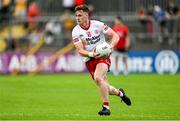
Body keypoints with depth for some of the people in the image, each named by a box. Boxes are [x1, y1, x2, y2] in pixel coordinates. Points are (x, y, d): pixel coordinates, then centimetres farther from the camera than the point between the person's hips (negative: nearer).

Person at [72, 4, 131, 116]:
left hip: (103, 57, -3)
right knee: (105, 88, 3)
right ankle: (119, 92, 37)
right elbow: (80, 51, -10)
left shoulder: (97, 25, -9)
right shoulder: (76, 31, -5)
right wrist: (91, 54, -29)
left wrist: (110, 46, -23)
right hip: (90, 60, 3)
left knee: (98, 77, -30)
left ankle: (106, 107, -22)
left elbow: (115, 36, -4)